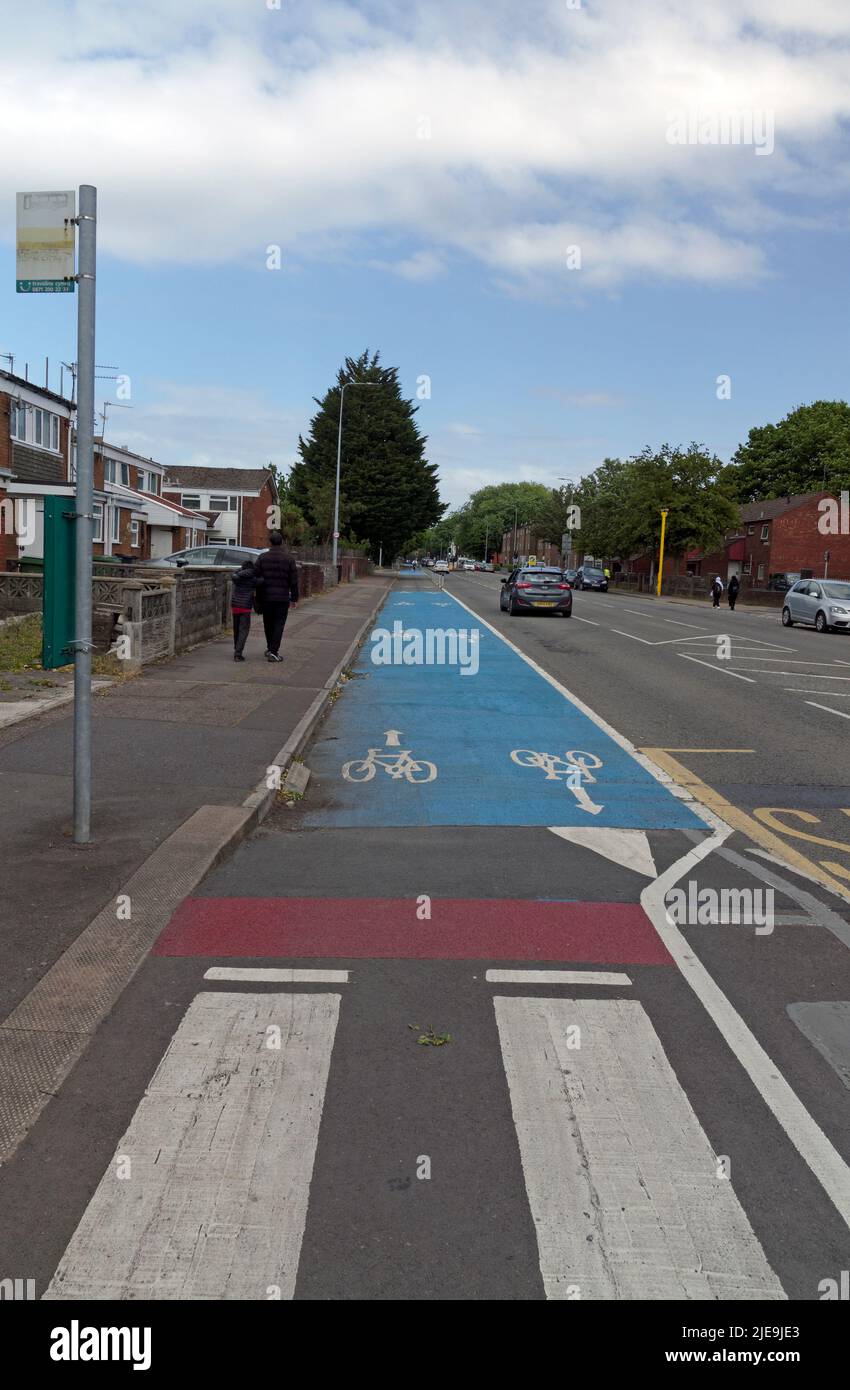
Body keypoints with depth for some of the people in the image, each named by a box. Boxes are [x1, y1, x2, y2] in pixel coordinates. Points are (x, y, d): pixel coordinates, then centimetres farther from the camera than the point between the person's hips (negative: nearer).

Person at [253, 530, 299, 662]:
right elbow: (294, 581, -3)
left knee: (268, 623, 16)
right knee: (279, 624, 1)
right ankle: (273, 652, -8)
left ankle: (270, 648, 29)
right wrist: (294, 599, 5)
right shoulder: (289, 559, -3)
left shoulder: (262, 557, -1)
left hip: (266, 597, 2)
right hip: (283, 597, -2)